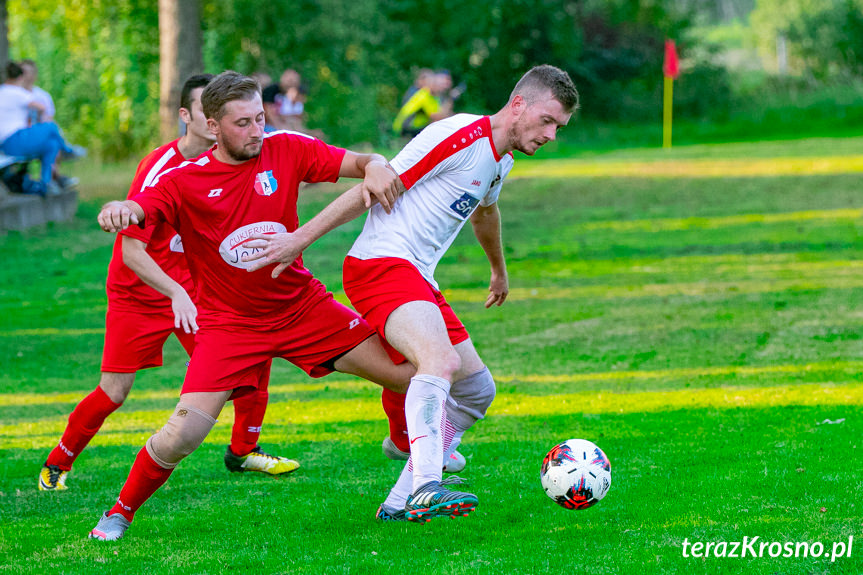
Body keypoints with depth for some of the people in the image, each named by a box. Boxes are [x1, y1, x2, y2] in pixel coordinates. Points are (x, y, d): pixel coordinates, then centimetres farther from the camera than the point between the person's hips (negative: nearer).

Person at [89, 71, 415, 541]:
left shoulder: (285, 150, -6)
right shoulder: (183, 181, -11)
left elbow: (362, 163, -6)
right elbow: (134, 212, -23)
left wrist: (377, 169, -30)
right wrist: (113, 211, -48)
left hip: (302, 304, 3)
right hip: (228, 321, -3)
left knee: (408, 374, -6)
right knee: (184, 432, -18)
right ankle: (120, 513, 7)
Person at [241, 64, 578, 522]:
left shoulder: (501, 158, 17)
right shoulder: (461, 136, -13)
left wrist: (499, 271, 57)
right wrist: (300, 240, -17)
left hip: (419, 280, 10)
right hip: (381, 265, -10)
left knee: (476, 390, 9)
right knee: (441, 360, -33)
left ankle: (400, 503, 12)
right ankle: (425, 488, -44)